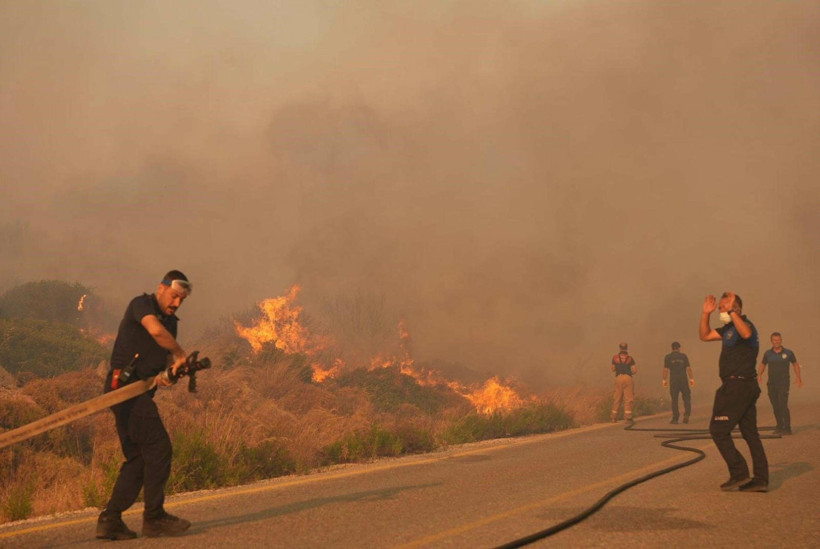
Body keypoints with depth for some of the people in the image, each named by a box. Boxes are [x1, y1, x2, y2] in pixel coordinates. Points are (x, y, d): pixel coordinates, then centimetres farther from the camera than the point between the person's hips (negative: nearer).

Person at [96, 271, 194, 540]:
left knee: (138, 457, 7)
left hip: (140, 392, 9)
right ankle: (154, 518, -8)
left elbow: (169, 358, 16)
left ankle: (110, 520, 8)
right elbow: (155, 330, -26)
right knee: (159, 448, -12)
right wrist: (180, 354, -14)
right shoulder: (141, 304, -5)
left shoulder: (170, 320, 20)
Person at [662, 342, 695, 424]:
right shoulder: (683, 356, 4)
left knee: (674, 400, 3)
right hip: (683, 380, 0)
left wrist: (664, 380, 2)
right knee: (686, 397, 9)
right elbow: (688, 368, 0)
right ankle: (686, 414, -11)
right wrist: (691, 379, 2)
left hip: (673, 380, 0)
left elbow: (665, 369, -3)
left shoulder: (668, 357, 2)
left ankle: (675, 419, 2)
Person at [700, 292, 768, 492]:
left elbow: (746, 333, -39)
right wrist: (706, 314, 15)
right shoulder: (729, 328, 18)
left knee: (718, 430, -6)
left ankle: (739, 473, -7)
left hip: (737, 386, -10)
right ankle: (761, 479, 11)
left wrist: (732, 312, -35)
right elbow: (705, 336, 25)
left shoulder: (745, 325, -13)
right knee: (750, 433, 9)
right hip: (746, 387, 10)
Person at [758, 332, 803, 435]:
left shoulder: (788, 352, -2)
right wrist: (759, 375, -3)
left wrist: (798, 377, 4)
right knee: (775, 406, 8)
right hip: (771, 384, 3)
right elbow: (762, 365, 16)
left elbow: (795, 364, 14)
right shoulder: (768, 353, 3)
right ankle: (780, 426, 23)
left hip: (784, 384, -3)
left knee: (783, 405, -14)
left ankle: (787, 428, -10)